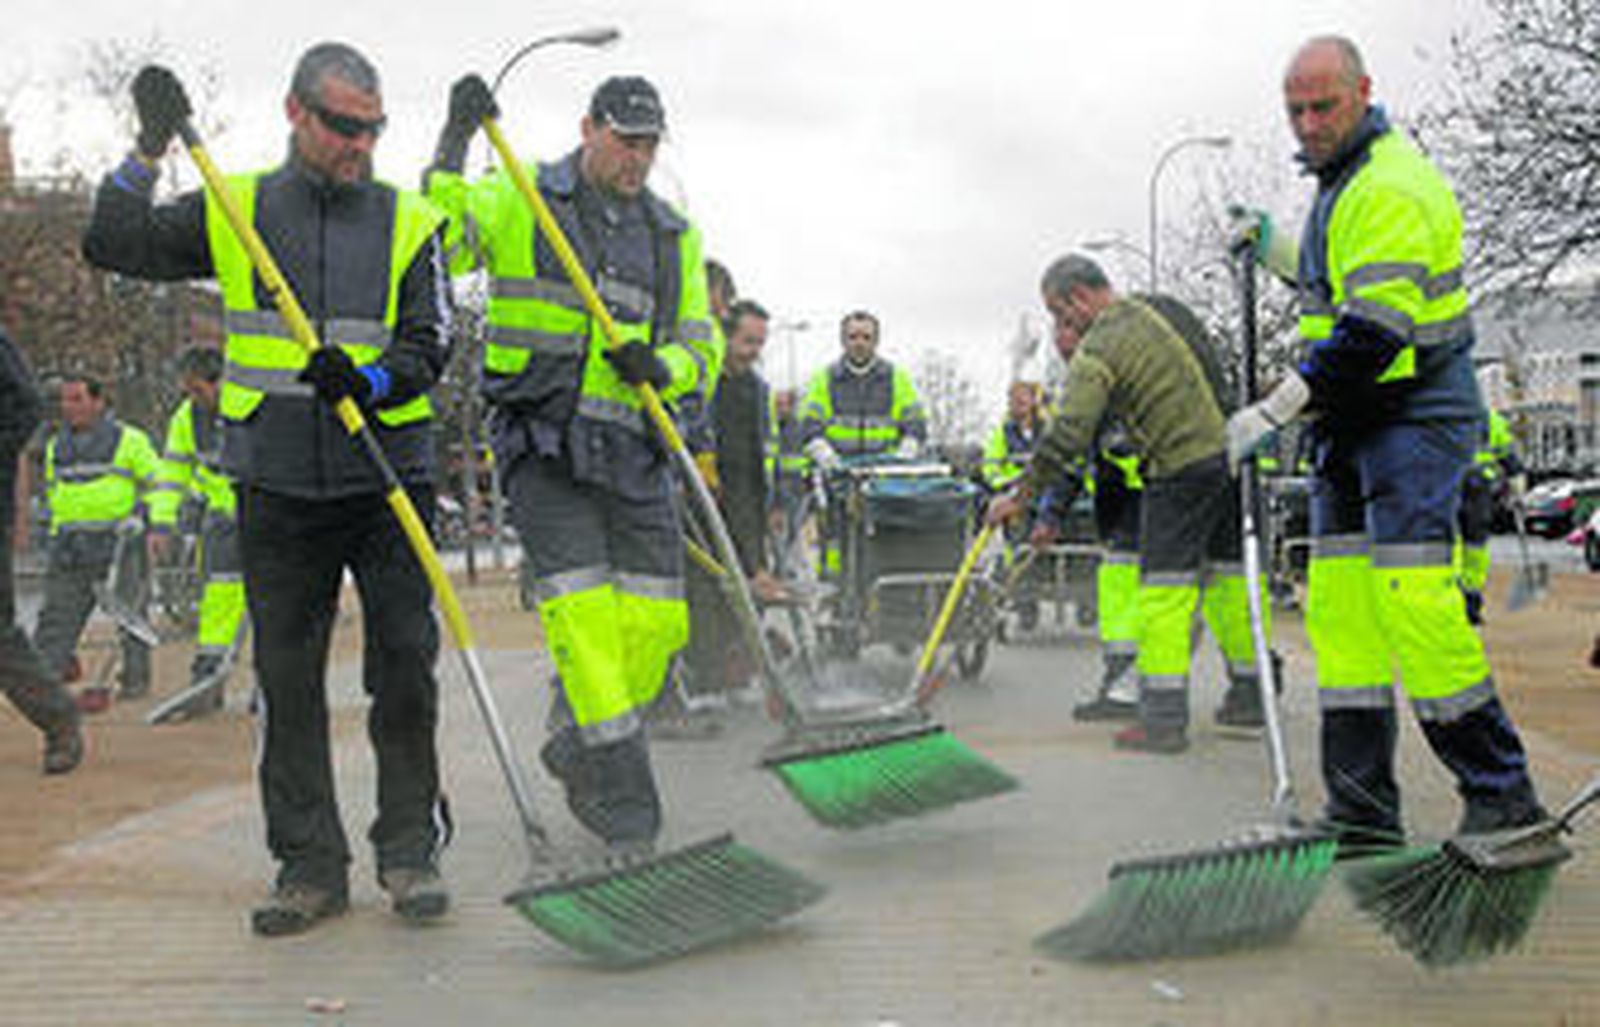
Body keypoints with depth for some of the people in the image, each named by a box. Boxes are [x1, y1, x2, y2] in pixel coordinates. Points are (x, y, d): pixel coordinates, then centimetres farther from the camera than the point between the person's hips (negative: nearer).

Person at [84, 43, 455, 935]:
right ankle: (311, 865, 14)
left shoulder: (408, 221, 7)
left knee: (406, 667, -2)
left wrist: (368, 379, -20)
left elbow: (431, 342, -1)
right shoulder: (235, 211, 10)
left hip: (389, 477, -1)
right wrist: (151, 150, -2)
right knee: (288, 680, 5)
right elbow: (115, 245, 7)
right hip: (277, 484, 1)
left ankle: (412, 851, 12)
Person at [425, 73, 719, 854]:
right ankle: (626, 805, -8)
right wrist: (455, 143, -12)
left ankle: (575, 748, 25)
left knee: (656, 620, 0)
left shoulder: (674, 236, 16)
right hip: (543, 443, -4)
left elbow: (703, 350, 14)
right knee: (583, 608, -13)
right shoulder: (518, 202, 5)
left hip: (633, 450, 4)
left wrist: (659, 365, -8)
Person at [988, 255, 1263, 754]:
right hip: (1228, 453, 8)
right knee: (1228, 577, 17)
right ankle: (1249, 691, 27)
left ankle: (1163, 717, -4)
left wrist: (1021, 494, -10)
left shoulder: (1098, 349, -10)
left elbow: (1068, 434, -15)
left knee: (1164, 590, -4)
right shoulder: (1154, 311, 14)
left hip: (1181, 472, -8)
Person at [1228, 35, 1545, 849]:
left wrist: (1276, 410, -24)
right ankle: (1362, 811, 6)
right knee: (1340, 606, 3)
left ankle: (1501, 794, -4)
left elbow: (1375, 332, -24)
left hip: (1414, 414, -10)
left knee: (1412, 599, -16)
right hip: (1352, 424, 10)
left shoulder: (1390, 187, -15)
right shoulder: (1343, 180, 19)